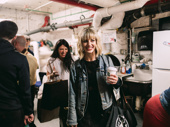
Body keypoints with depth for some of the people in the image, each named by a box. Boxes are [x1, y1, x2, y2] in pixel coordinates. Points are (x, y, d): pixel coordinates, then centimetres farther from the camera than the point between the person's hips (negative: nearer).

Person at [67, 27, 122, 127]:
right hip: (85, 115, 0)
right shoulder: (76, 66, -6)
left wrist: (116, 82, -17)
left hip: (105, 112, 1)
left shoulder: (107, 61, -4)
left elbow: (115, 85, 6)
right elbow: (72, 94, -3)